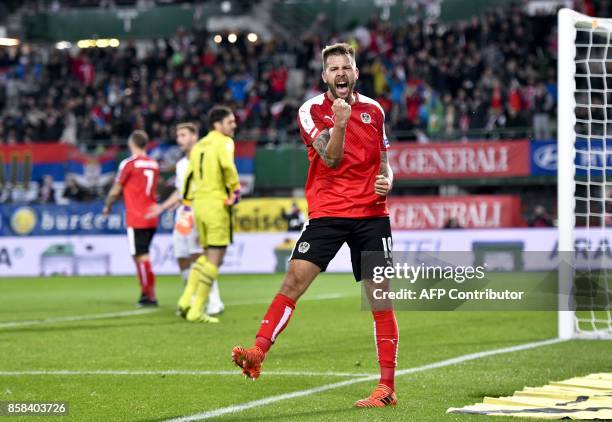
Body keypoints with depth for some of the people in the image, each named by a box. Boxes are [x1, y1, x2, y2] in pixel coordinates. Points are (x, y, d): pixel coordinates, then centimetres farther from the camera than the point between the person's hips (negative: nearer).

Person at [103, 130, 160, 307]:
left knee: (141, 257, -5)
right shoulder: (154, 164, 9)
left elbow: (115, 191, -4)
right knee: (142, 255, 16)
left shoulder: (129, 164, -9)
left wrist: (107, 206, 13)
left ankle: (150, 296, -8)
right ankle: (145, 293, 16)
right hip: (151, 218, 7)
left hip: (136, 219, -7)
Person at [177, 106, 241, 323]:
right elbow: (228, 166, -23)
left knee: (207, 255, 19)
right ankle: (196, 311, -3)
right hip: (217, 203, -8)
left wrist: (187, 199, 21)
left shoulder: (198, 146, 16)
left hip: (199, 202, 8)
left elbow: (189, 174, 15)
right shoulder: (223, 142, -6)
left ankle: (186, 300, 8)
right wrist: (235, 189, -11)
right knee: (215, 259, -2)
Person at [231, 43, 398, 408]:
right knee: (294, 279, -17)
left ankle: (387, 387, 3)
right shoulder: (312, 111, 0)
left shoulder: (374, 110, 10)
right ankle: (258, 353, -18)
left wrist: (386, 180, -1)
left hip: (371, 214, 2)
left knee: (380, 299, -1)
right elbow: (331, 159, -13)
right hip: (327, 213, -2)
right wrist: (340, 122, -29)